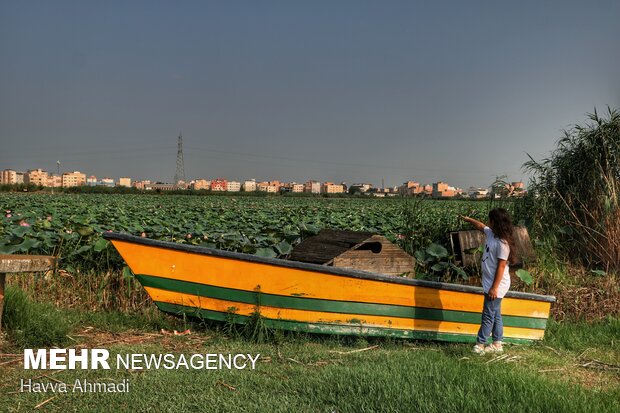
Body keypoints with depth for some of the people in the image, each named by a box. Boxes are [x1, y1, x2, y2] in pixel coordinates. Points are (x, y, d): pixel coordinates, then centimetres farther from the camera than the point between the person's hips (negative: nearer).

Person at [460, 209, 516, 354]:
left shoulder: (502, 243, -22)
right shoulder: (491, 233, 4)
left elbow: (501, 266, -22)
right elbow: (480, 226, 27)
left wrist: (494, 287, -21)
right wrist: (468, 219, 39)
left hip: (497, 285, -9)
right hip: (490, 283, 9)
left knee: (488, 315, -2)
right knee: (495, 314, 15)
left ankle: (480, 344, 3)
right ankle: (497, 344, 23)